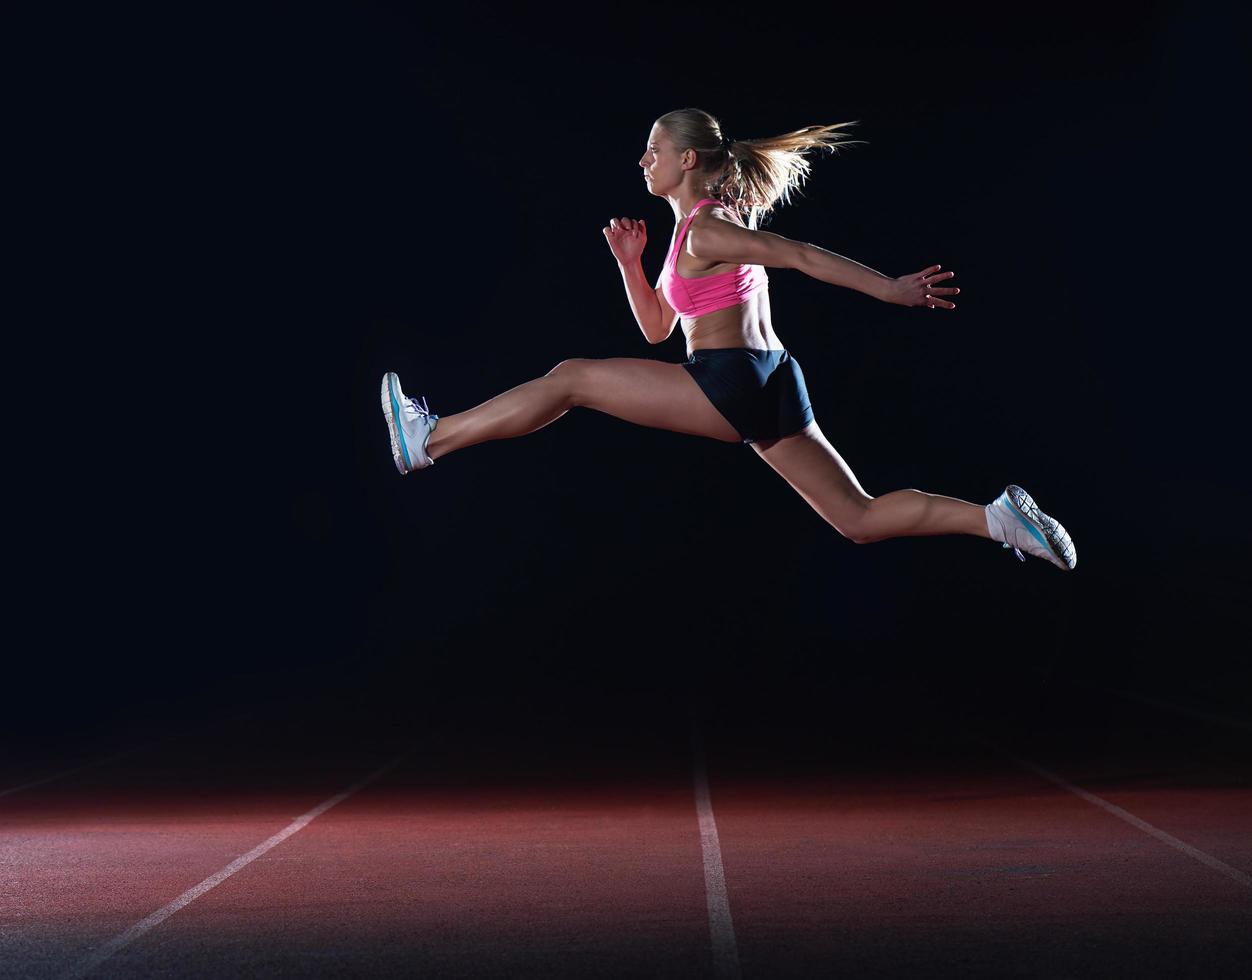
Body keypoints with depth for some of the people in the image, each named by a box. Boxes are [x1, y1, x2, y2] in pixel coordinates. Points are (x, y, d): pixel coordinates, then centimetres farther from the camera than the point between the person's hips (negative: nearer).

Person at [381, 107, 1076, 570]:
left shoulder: (705, 230, -7)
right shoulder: (709, 226, 23)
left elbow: (800, 256, -15)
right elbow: (657, 329, 26)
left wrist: (891, 290, -20)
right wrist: (629, 261, 14)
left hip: (728, 384, -9)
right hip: (767, 388, 9)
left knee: (569, 379, 0)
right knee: (860, 520, 7)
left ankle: (428, 441, 5)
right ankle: (999, 517, -4)